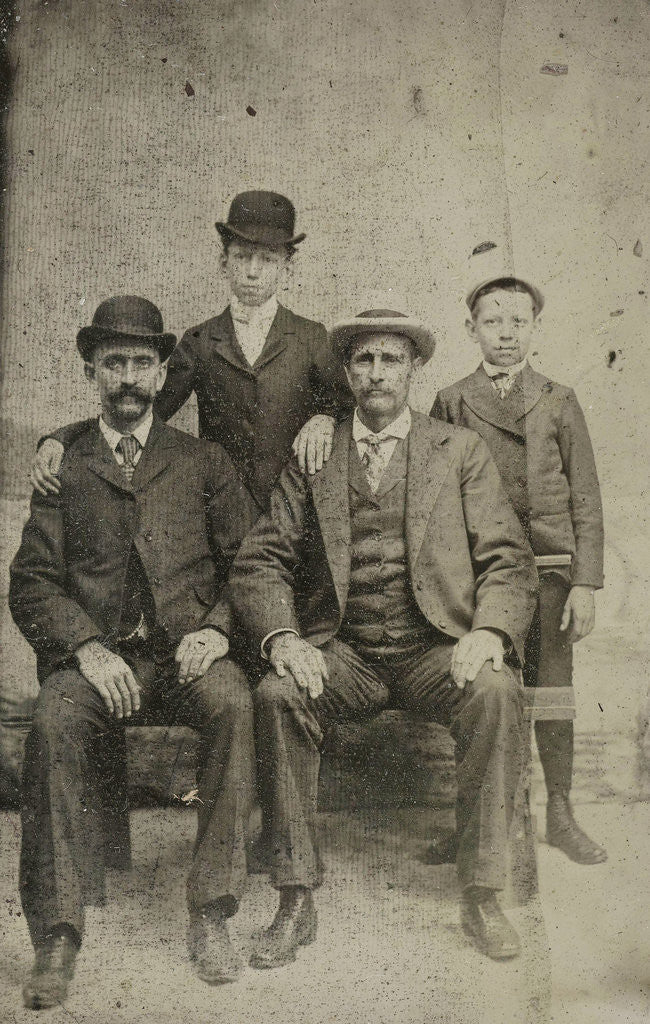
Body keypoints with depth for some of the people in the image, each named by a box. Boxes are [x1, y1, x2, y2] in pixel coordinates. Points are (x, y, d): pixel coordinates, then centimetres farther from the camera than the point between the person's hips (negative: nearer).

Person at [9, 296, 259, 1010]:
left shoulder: (203, 462, 16)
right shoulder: (62, 468, 15)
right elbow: (32, 581, 6)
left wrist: (216, 629, -10)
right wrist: (86, 646, -12)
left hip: (186, 654, 0)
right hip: (94, 654, 0)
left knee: (233, 703, -32)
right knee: (54, 721, -32)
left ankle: (210, 916, -23)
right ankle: (58, 936, -23)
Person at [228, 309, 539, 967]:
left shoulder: (460, 451, 11)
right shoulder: (309, 460, 12)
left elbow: (509, 560, 5)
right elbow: (259, 565, 5)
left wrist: (490, 630, -16)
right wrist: (282, 639, -16)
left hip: (436, 650, -1)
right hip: (342, 654, 1)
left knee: (497, 691, -31)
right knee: (275, 695, -28)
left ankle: (481, 898, -18)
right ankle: (296, 904, -16)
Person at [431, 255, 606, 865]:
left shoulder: (559, 403, 9)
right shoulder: (449, 404, 8)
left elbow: (586, 501, 7)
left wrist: (586, 584, -1)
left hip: (548, 570, 1)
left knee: (551, 694, 2)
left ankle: (560, 815, 17)